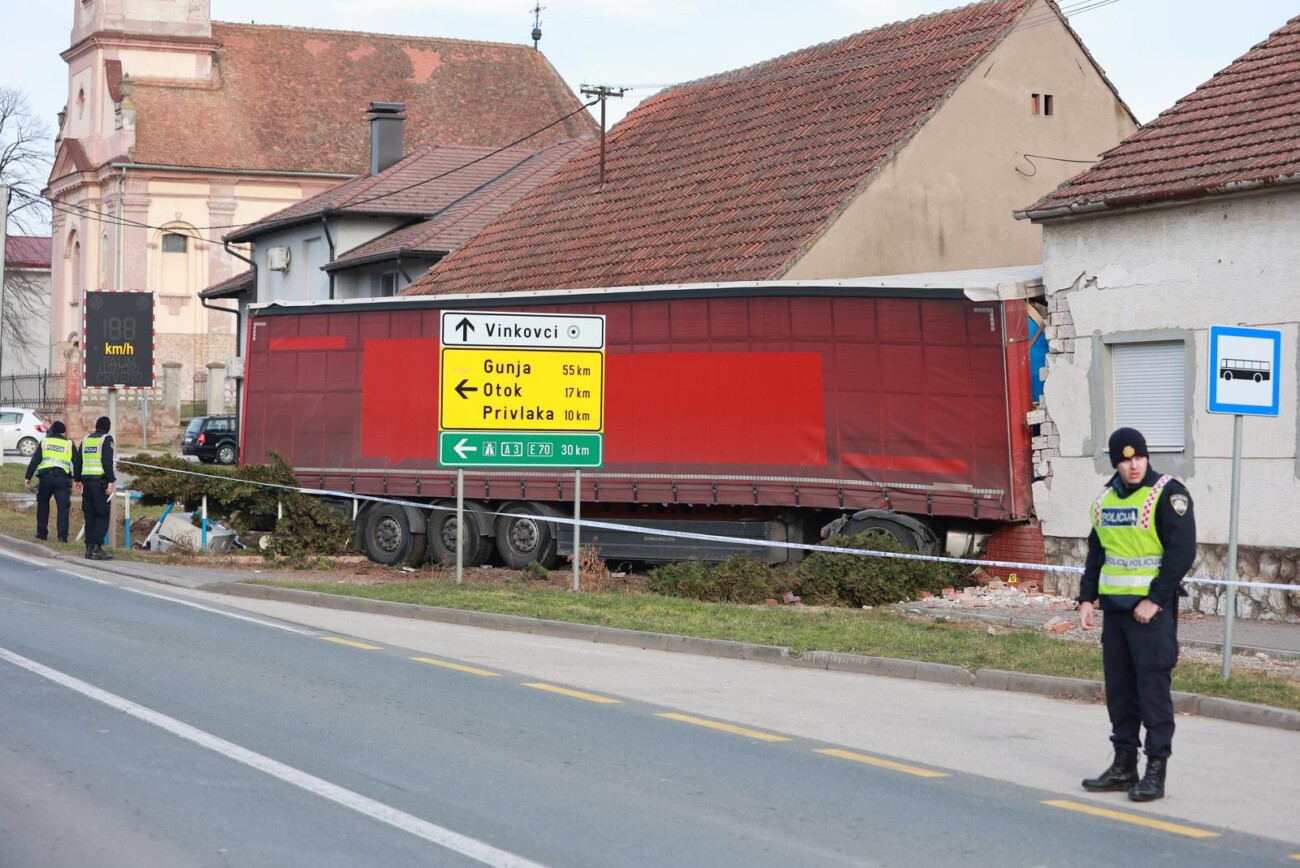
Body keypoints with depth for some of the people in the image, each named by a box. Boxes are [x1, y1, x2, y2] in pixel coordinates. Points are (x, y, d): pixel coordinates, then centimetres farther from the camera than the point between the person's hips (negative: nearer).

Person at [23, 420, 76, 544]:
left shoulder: (44, 442, 12)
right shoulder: (69, 444, 11)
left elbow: (34, 461, 8)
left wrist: (28, 477, 10)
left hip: (45, 477, 1)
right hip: (62, 477, -1)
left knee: (43, 504, 17)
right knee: (63, 507, -2)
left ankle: (42, 532, 20)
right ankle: (62, 535, -12)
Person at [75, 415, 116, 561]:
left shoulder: (86, 440, 15)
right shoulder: (106, 439, -4)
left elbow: (77, 461, 18)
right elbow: (107, 462, -13)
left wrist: (78, 479, 27)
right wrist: (111, 482, -13)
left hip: (86, 480, 6)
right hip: (100, 480, -6)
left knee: (90, 515, 11)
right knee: (102, 516, -4)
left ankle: (89, 547, 11)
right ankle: (96, 548, -10)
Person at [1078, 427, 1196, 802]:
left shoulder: (1168, 494, -9)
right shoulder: (1105, 500, 13)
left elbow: (1182, 552, -14)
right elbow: (1096, 553, 20)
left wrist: (1154, 600, -18)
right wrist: (1087, 598, 10)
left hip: (1151, 608, -7)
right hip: (1114, 606, 7)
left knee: (1153, 688, -6)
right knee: (1118, 689, 10)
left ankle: (1156, 771, -2)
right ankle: (1124, 766, 19)